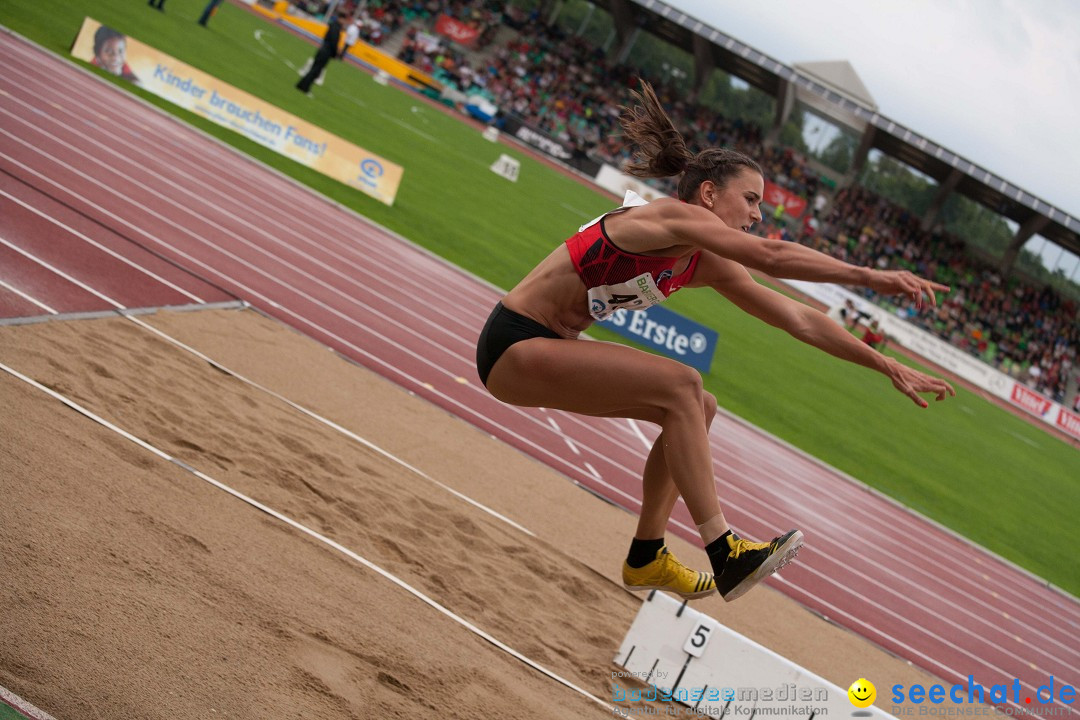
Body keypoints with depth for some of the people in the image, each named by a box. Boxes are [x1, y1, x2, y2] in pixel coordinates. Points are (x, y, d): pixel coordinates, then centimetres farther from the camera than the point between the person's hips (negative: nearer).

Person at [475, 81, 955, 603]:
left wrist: (888, 367, 10)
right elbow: (770, 256, -32)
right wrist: (872, 277, -34)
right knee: (681, 385, -22)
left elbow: (799, 319, 11)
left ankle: (645, 558, 15)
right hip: (513, 345, -10)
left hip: (549, 348, 10)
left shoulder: (708, 266, 8)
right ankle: (725, 556, -22)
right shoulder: (671, 216, -17)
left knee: (694, 409, 9)